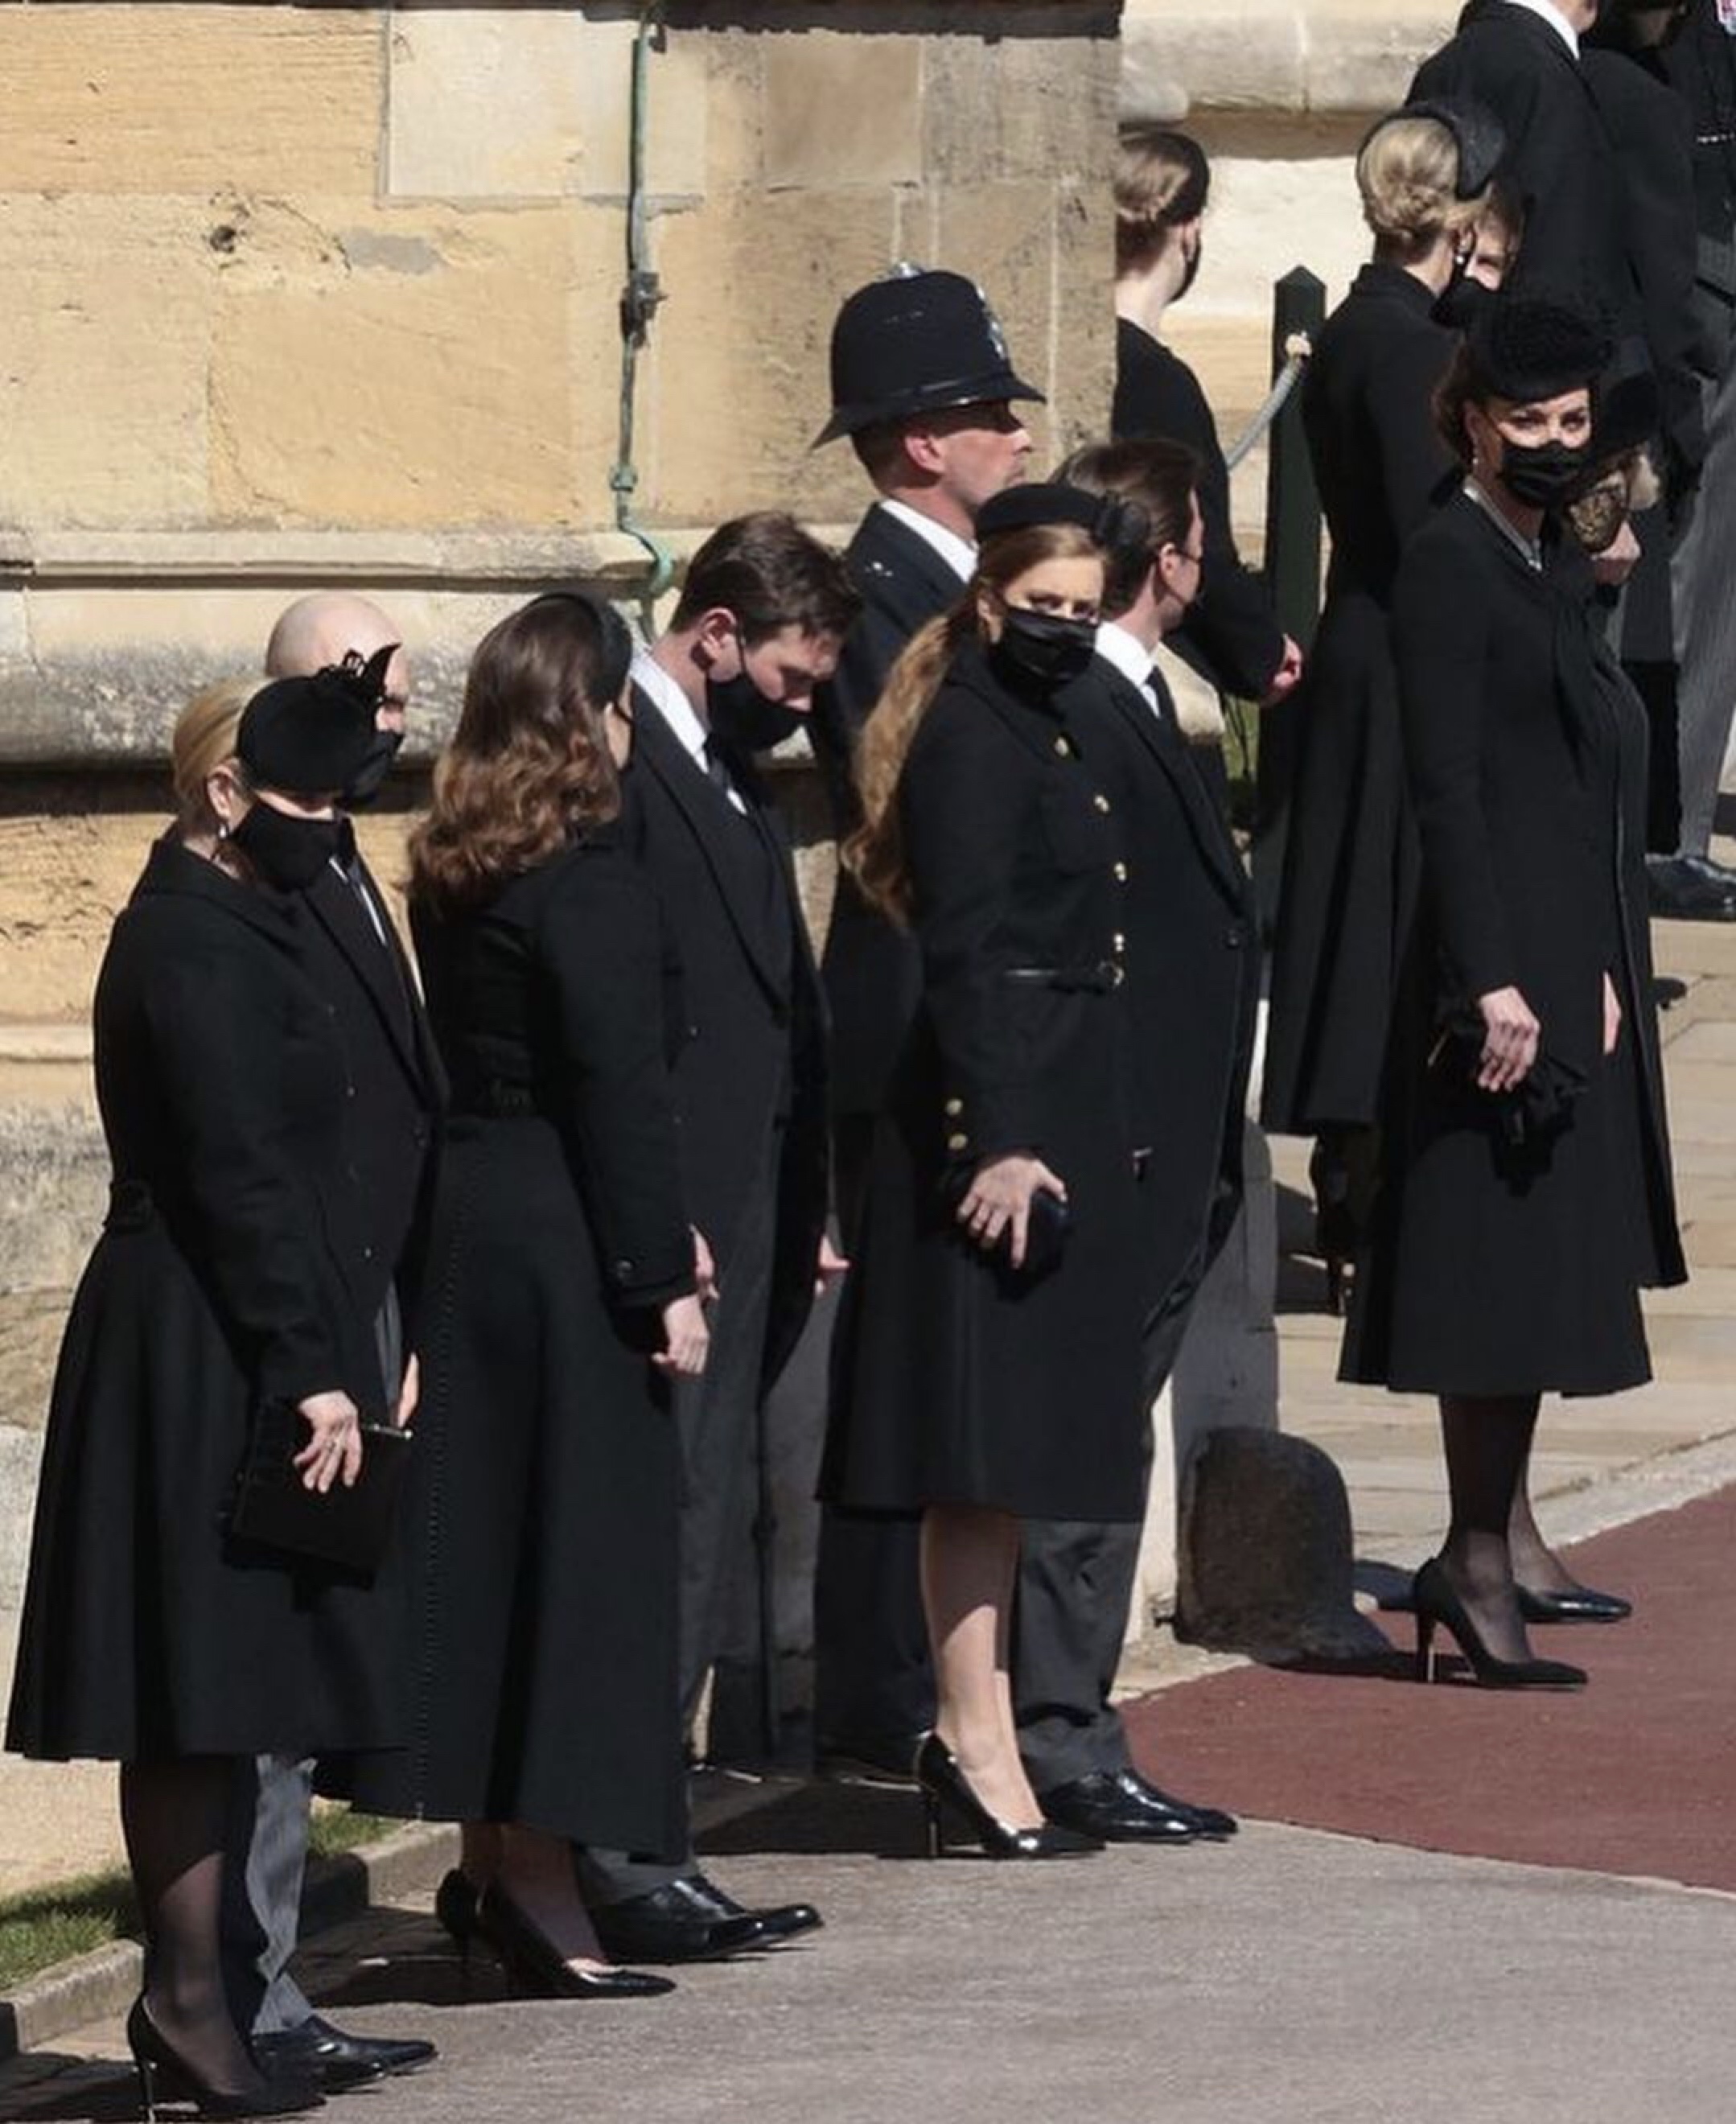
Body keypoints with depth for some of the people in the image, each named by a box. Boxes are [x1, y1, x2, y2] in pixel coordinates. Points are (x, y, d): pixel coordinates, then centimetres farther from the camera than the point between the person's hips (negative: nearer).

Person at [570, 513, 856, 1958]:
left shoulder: (736, 787, 20)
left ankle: (634, 1849, 13)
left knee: (703, 1534, 10)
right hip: (661, 1226, -10)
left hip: (741, 1229, 10)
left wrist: (803, 1216, 17)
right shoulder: (612, 765, -11)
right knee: (667, 1528, -11)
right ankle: (622, 1859, -10)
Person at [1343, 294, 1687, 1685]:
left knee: (1544, 1254, 14)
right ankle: (1478, 1558, -6)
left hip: (1573, 963, 9)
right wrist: (1491, 983, -22)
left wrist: (1605, 971, 13)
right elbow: (1447, 792, -18)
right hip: (1503, 958, -9)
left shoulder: (1555, 567, 15)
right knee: (1500, 1252, -8)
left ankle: (1507, 1536, 21)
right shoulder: (1450, 567, -12)